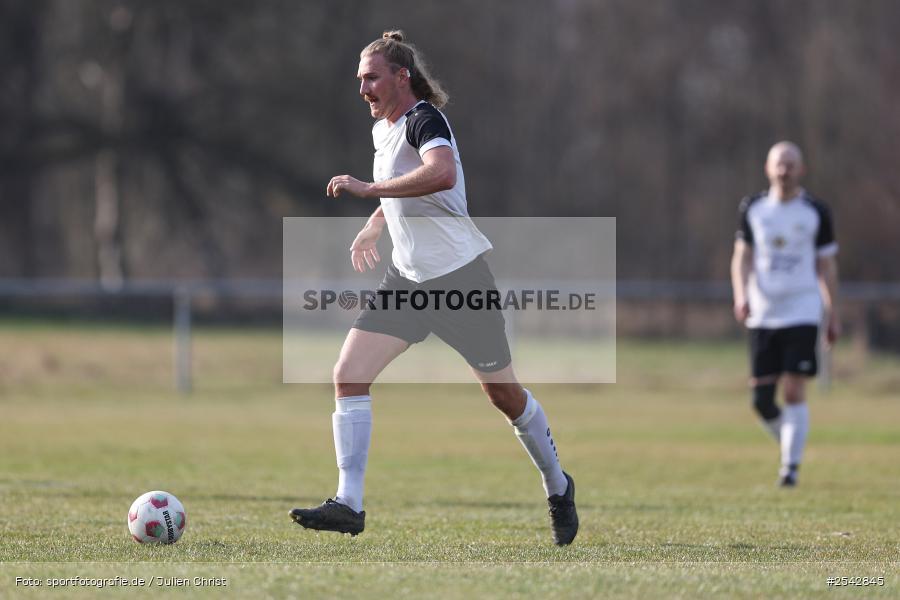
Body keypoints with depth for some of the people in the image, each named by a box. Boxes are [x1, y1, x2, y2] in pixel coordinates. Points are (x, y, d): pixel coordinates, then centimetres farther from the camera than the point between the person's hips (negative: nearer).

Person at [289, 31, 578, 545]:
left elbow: (442, 174, -38)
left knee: (503, 393, 5)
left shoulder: (424, 120, -16)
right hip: (408, 280, 8)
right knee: (349, 375, -10)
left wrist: (368, 189, -34)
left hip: (461, 278, -8)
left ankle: (558, 487, 29)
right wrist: (374, 227, 20)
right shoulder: (383, 129, 12)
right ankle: (348, 506, -13)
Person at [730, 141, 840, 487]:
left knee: (794, 392, -12)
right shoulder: (752, 209, 6)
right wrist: (741, 296, -7)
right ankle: (791, 443, 25)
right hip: (762, 314, 3)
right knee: (761, 399, 0)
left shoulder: (816, 213, 1)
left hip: (802, 312, -3)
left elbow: (827, 265, 7)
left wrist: (833, 315, 6)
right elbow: (742, 256, 10)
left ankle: (790, 466, -6)